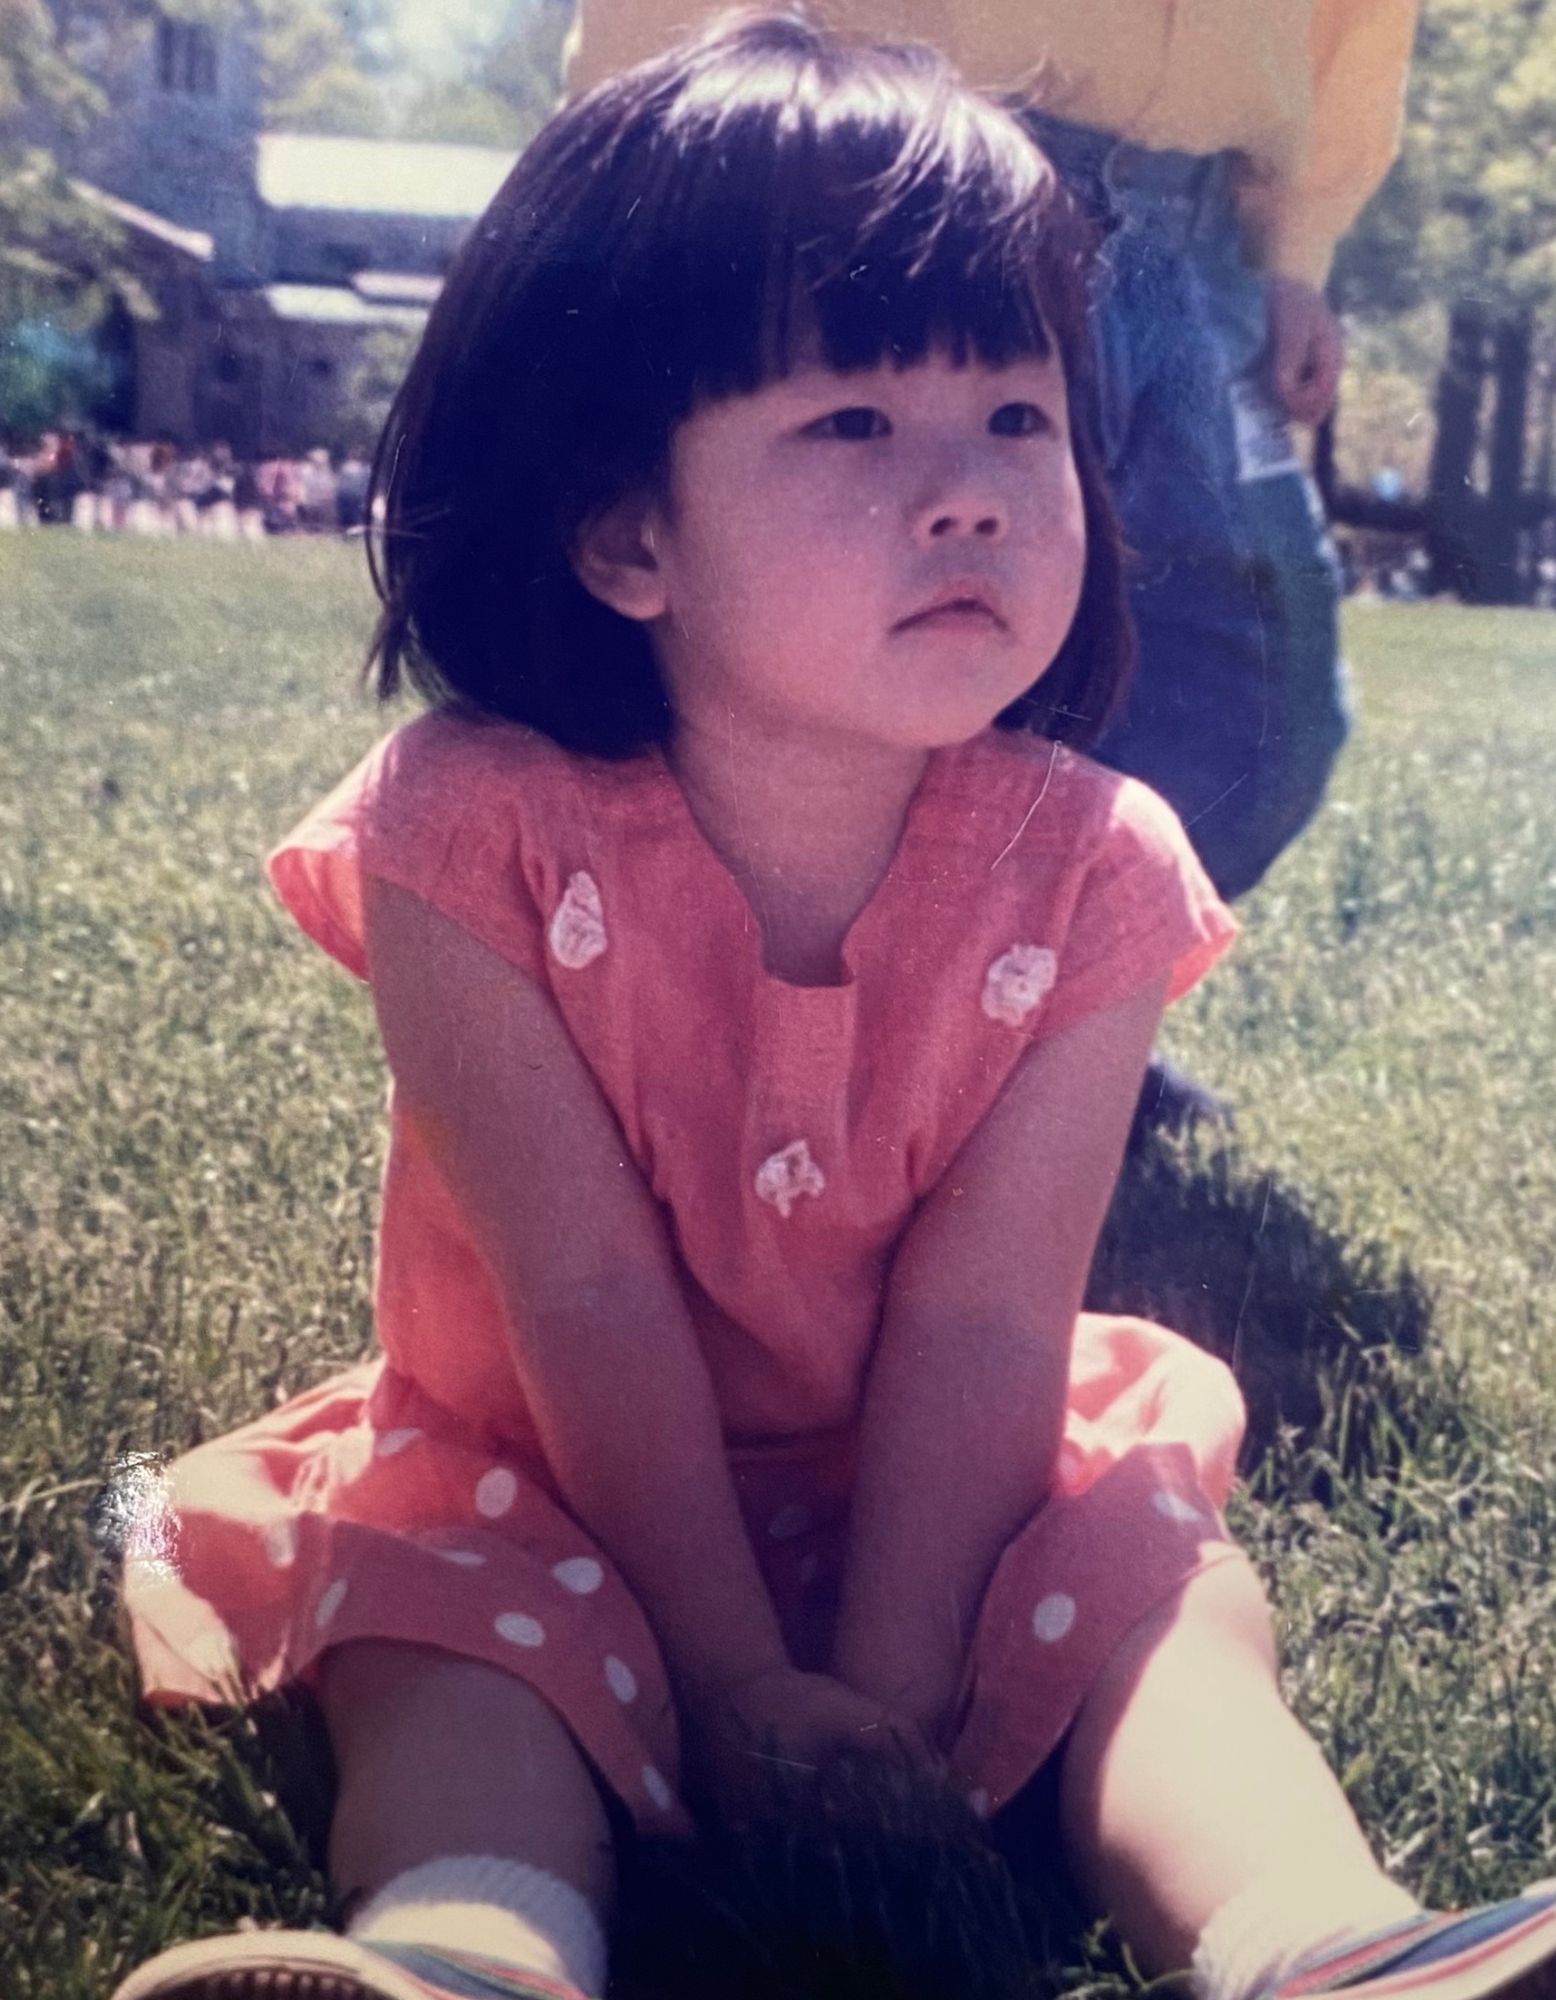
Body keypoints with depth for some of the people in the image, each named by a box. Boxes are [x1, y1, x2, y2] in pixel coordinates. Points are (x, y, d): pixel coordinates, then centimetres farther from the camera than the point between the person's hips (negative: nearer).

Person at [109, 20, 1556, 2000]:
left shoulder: (1081, 871, -18)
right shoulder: (476, 834, -23)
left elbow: (980, 1324, -18)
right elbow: (586, 1296, -22)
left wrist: (883, 1692, -22)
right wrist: (739, 1683, -20)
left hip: (929, 1478, 2)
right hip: (549, 1474, -1)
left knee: (1162, 1587, -22)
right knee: (435, 1630, -29)